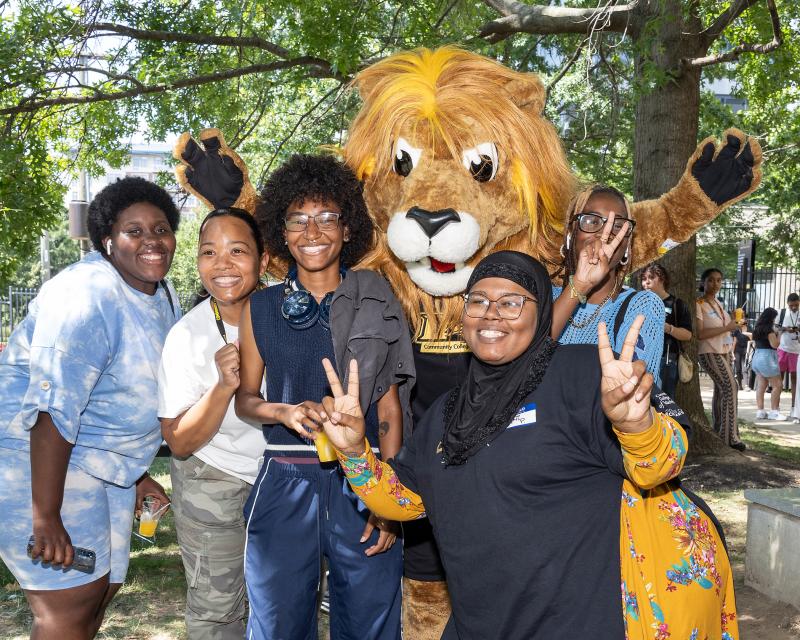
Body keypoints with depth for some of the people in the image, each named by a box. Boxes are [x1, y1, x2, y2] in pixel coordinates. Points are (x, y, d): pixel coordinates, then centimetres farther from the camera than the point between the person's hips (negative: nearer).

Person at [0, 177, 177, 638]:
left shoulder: (165, 298, 6)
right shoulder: (87, 297, -22)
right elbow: (53, 412, -27)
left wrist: (137, 473, 19)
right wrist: (46, 517, -28)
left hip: (107, 469, 9)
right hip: (40, 462, -9)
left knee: (103, 589, 17)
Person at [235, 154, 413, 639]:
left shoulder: (376, 304, 1)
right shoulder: (260, 308, 5)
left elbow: (389, 405, 1)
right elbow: (245, 398, 11)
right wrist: (284, 411, -12)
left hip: (362, 482, 0)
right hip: (286, 484, 1)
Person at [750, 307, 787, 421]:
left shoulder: (758, 328, 12)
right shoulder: (768, 328, -13)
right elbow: (774, 344, -16)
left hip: (757, 356, 9)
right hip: (767, 357, -9)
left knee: (761, 386, 7)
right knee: (777, 385, -2)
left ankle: (760, 411, 6)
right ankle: (774, 411, -3)